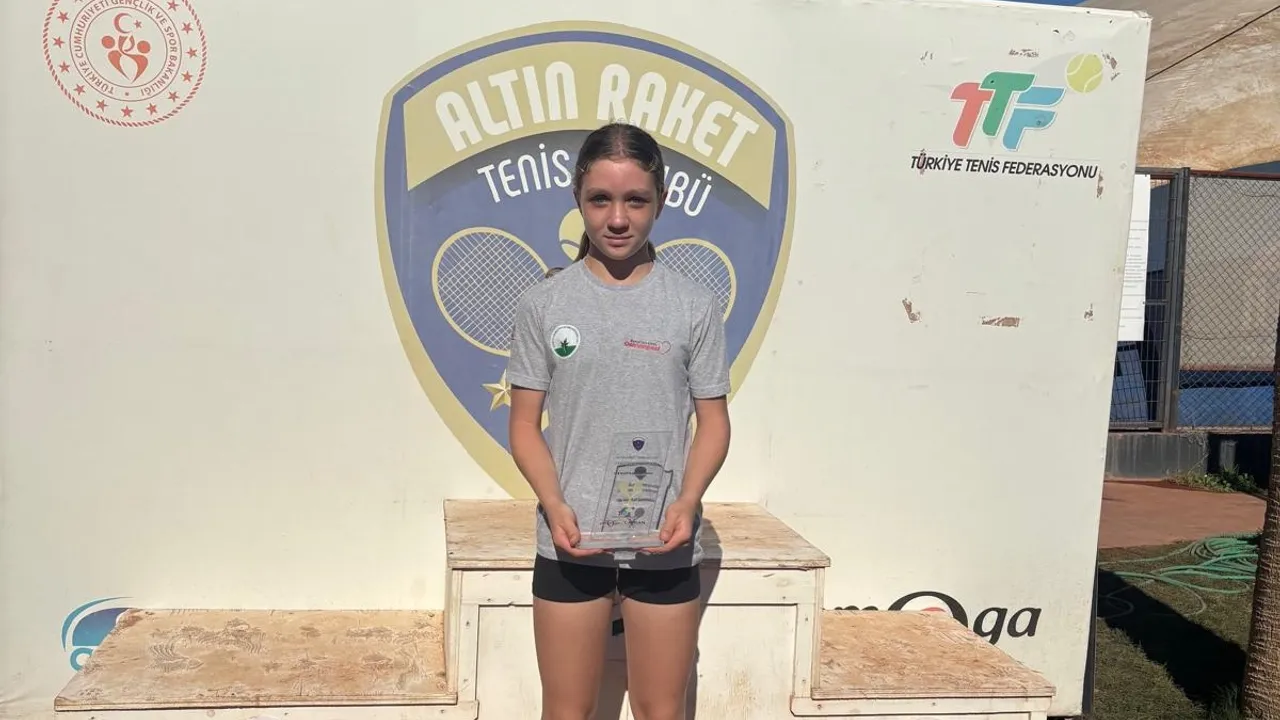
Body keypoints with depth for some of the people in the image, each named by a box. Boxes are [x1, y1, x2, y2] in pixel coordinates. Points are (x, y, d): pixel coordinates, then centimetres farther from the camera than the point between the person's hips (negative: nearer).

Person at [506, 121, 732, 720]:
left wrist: (687, 501, -15)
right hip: (570, 542, 0)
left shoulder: (695, 306, 0)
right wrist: (554, 505, -14)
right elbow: (524, 422, 1)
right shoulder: (543, 304, -1)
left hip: (665, 545, 0)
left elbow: (713, 421, 2)